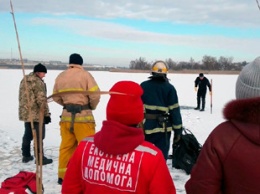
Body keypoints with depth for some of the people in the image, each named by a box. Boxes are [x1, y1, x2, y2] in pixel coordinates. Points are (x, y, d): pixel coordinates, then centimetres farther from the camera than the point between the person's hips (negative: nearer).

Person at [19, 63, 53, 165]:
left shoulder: (24, 80, 12)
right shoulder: (38, 82, -17)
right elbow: (41, 100, -20)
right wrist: (46, 114, -14)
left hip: (25, 113, 9)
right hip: (36, 114, -9)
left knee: (27, 134, 18)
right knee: (39, 136, -1)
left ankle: (26, 155, 26)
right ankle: (39, 158, 4)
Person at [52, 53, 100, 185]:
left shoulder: (60, 76, 8)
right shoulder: (85, 75, -7)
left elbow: (56, 97, 12)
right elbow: (95, 95, -12)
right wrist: (92, 107, 6)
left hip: (66, 116, 5)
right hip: (83, 116, -5)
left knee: (66, 147, 14)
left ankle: (63, 176, 22)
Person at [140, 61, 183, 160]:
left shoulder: (143, 86, 1)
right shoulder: (169, 88, -5)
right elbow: (175, 111, -6)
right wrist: (178, 130, 0)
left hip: (145, 127, 2)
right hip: (162, 128, -2)